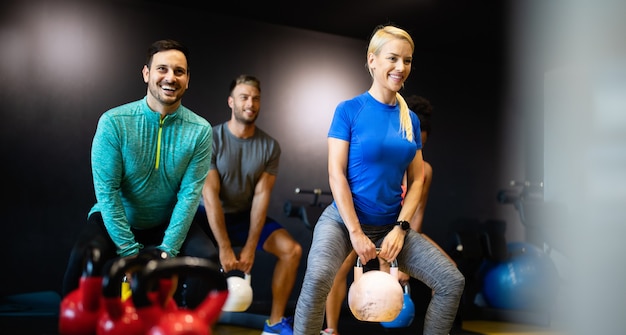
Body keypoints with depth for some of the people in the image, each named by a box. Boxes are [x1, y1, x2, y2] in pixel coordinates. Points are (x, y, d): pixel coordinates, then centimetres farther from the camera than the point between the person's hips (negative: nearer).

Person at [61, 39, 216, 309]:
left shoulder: (200, 131, -12)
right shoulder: (113, 122, -17)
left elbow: (190, 193, -14)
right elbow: (106, 190, -17)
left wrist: (167, 251, -20)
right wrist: (130, 252, -20)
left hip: (169, 222, 2)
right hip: (116, 218, -1)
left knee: (207, 260, -23)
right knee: (83, 258, -29)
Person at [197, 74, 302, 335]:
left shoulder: (270, 145, -6)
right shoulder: (210, 138, -16)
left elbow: (261, 195, -10)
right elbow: (210, 194, -21)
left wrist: (250, 247, -18)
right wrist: (225, 248, -26)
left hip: (246, 216, 3)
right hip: (210, 217, -3)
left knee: (291, 250, -14)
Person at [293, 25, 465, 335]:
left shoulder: (410, 119, 7)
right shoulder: (349, 109, -7)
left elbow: (417, 179, 7)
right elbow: (336, 174, -11)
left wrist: (400, 228, -7)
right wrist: (356, 232, -17)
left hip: (390, 224, 5)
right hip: (343, 219, -5)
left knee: (453, 281, -6)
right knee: (318, 277, -34)